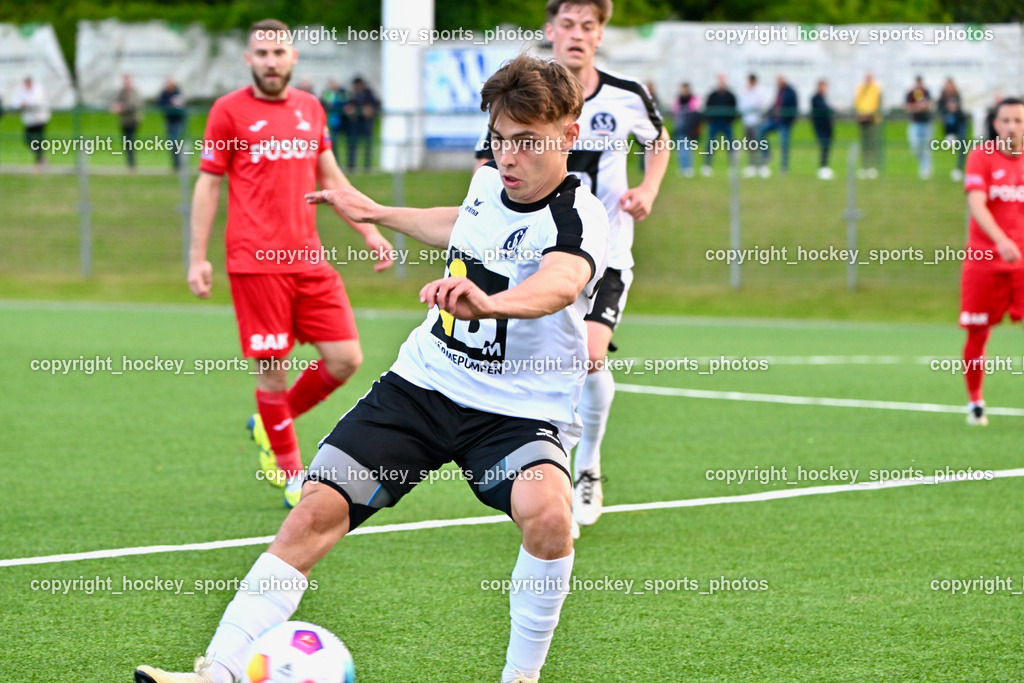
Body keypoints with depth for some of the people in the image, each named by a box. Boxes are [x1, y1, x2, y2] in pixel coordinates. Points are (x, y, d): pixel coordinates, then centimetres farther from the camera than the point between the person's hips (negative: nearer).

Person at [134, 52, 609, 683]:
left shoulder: (578, 217, -19)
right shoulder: (488, 182, 3)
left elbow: (560, 281, -45)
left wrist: (489, 301, -66)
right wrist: (378, 214, 37)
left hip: (520, 410, -6)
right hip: (425, 378, 6)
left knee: (547, 513, -35)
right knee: (316, 512, -8)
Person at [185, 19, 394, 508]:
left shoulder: (310, 109, 13)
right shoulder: (228, 111, -1)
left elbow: (331, 180, 21)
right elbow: (208, 185, 1)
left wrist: (370, 232, 14)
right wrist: (197, 258, -4)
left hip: (309, 260, 5)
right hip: (255, 262, -5)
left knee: (346, 359, -1)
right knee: (273, 368, -3)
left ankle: (271, 424, 22)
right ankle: (292, 476, 10)